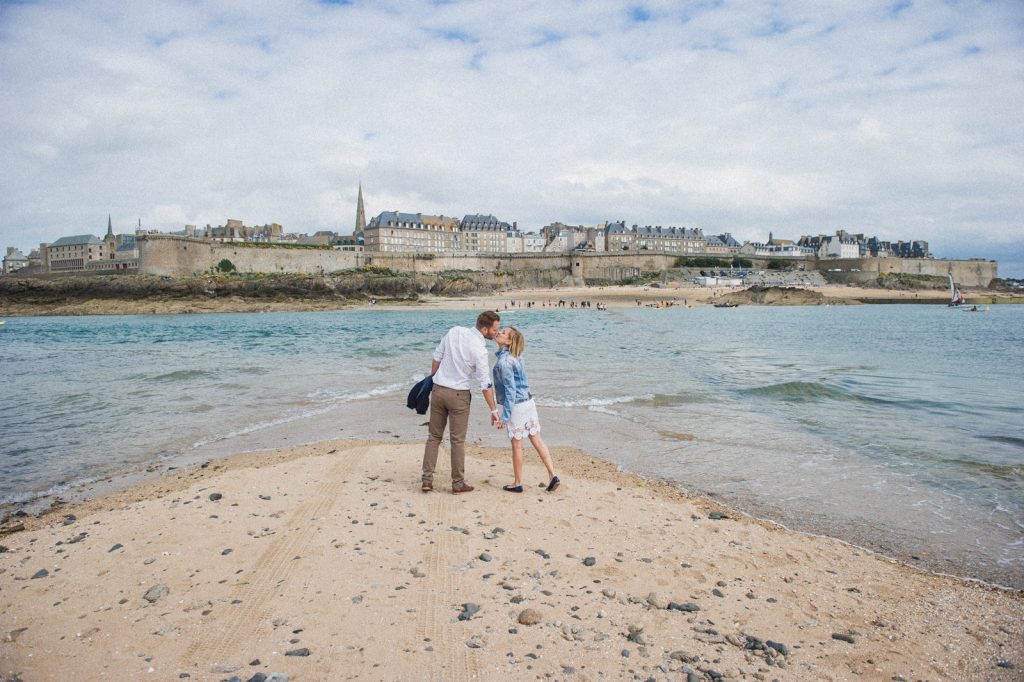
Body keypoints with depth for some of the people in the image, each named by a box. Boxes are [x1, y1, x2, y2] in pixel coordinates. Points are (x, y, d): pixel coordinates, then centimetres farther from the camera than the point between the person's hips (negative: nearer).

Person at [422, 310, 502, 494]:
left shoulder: (454, 331, -2)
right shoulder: (479, 349, -17)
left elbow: (437, 358, 6)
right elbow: (485, 384, -13)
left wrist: (432, 379, 21)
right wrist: (493, 410, -5)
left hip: (438, 390, 5)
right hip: (458, 395, -5)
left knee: (434, 436, 13)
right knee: (458, 440, 7)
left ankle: (427, 480, 13)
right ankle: (458, 483, 15)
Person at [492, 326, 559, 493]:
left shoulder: (504, 362, -20)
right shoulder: (513, 357, 9)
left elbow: (510, 390, -22)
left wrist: (504, 416, -20)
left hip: (516, 406, -8)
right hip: (528, 401, 8)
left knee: (516, 445, 5)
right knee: (537, 440, 11)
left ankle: (517, 483, 18)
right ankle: (552, 475, 9)